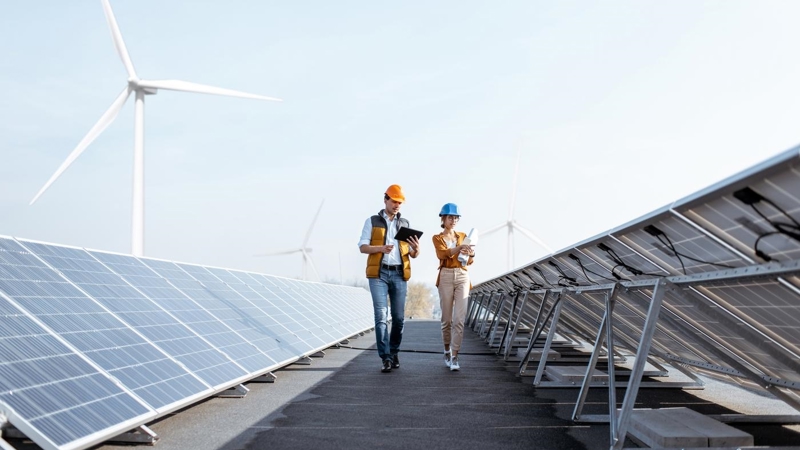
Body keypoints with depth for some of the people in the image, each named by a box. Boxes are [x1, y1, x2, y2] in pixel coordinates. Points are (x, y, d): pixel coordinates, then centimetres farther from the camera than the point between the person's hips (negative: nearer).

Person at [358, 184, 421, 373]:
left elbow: (413, 255, 11)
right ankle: (386, 357, -8)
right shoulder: (372, 221, 7)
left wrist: (416, 249, -13)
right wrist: (381, 248, -20)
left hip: (399, 274, 3)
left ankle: (394, 352, 20)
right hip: (378, 274, -2)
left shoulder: (405, 224, 14)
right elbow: (363, 247, -1)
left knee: (398, 317, 4)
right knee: (381, 316, -8)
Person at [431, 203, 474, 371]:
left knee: (459, 318, -9)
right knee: (447, 319, 4)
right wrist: (460, 248, -33)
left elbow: (469, 261, 5)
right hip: (446, 277, -2)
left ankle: (455, 356, -7)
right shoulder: (437, 238, 6)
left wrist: (471, 253, -19)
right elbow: (443, 254, -16)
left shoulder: (463, 236, 14)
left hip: (462, 277, 2)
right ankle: (447, 351, 23)